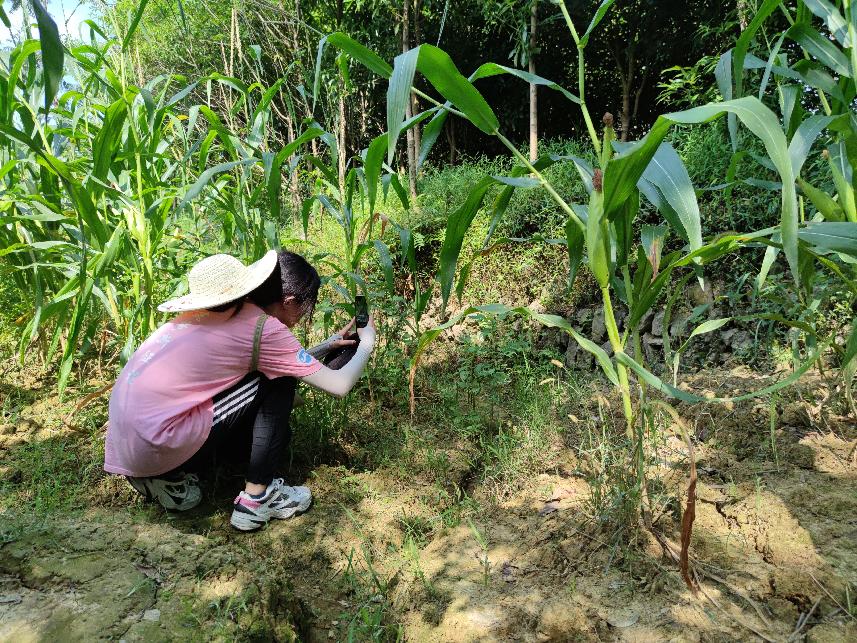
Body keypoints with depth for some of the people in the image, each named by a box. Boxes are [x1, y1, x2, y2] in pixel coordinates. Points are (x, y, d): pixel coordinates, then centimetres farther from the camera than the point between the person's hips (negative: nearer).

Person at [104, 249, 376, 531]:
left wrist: (327, 345, 22)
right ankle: (257, 498, 3)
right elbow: (339, 385, -8)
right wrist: (367, 343, 8)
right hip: (156, 446, -9)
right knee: (280, 380, -3)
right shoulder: (264, 328, -14)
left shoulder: (223, 312, 10)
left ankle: (170, 477, 16)